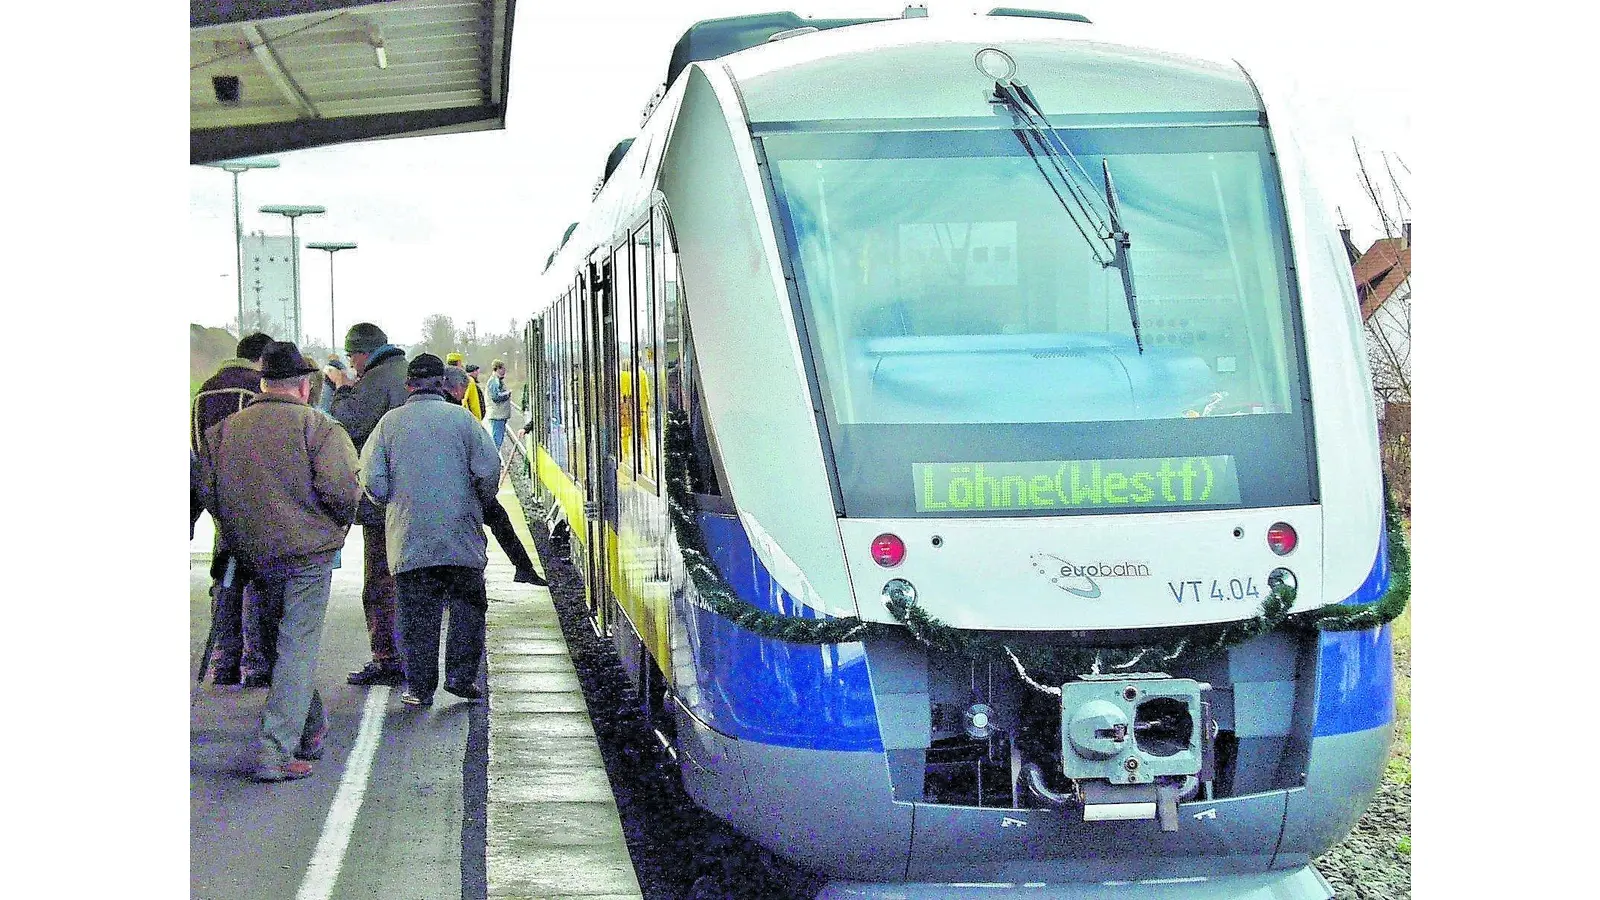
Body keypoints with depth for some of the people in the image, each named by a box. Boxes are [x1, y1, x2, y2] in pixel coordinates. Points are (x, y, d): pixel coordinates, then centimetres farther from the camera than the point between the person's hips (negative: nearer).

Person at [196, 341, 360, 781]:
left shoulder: (224, 430, 8)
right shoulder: (317, 425, -7)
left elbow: (209, 492, 6)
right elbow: (340, 488, -18)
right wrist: (338, 525, 2)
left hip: (254, 554, 5)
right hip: (307, 549, -5)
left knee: (288, 640, 20)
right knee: (298, 646, -3)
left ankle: (312, 731, 31)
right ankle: (275, 752, -9)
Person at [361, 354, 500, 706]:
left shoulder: (389, 422, 2)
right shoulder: (461, 418, -2)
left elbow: (372, 481, -2)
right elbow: (489, 469, -7)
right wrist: (478, 503, 11)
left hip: (408, 537, 1)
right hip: (461, 536, -1)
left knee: (417, 612, 5)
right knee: (467, 605, 11)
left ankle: (420, 687, 6)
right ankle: (461, 677, 8)